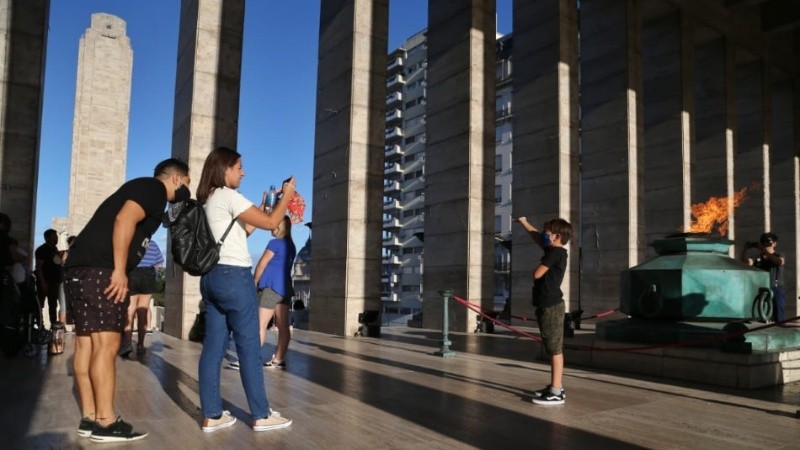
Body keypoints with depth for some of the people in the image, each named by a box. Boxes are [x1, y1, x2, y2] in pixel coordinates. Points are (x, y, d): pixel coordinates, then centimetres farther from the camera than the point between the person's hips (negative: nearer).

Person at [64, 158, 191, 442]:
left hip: (80, 268, 10)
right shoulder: (154, 188, -2)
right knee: (106, 344, -8)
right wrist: (119, 271, -20)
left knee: (86, 342, 9)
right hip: (101, 270, -10)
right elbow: (124, 220, -18)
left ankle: (90, 417, 15)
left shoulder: (141, 188, 27)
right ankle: (105, 422, -4)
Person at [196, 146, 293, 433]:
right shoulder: (228, 196, -10)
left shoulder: (208, 200, 17)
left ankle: (212, 416, 12)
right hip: (234, 276, -9)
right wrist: (287, 195, 0)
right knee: (249, 346, -2)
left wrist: (260, 212, 23)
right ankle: (261, 415, 6)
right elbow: (271, 223, -12)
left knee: (213, 347, 7)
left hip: (212, 276, 9)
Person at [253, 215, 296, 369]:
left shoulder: (275, 243, -8)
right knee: (283, 327, 3)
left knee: (260, 325, -9)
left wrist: (254, 282, 10)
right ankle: (278, 360, 5)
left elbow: (261, 265, -4)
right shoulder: (291, 246, 17)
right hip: (285, 288, 9)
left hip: (272, 287, -9)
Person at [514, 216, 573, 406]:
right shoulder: (553, 250, 13)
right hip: (548, 306, 10)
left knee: (555, 349, -8)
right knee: (553, 349, 14)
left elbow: (537, 274, -17)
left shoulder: (556, 252, -14)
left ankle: (556, 393, -6)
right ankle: (556, 387, 22)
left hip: (551, 307, -10)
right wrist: (524, 222, 39)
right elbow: (537, 237, 30)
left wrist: (538, 267, 5)